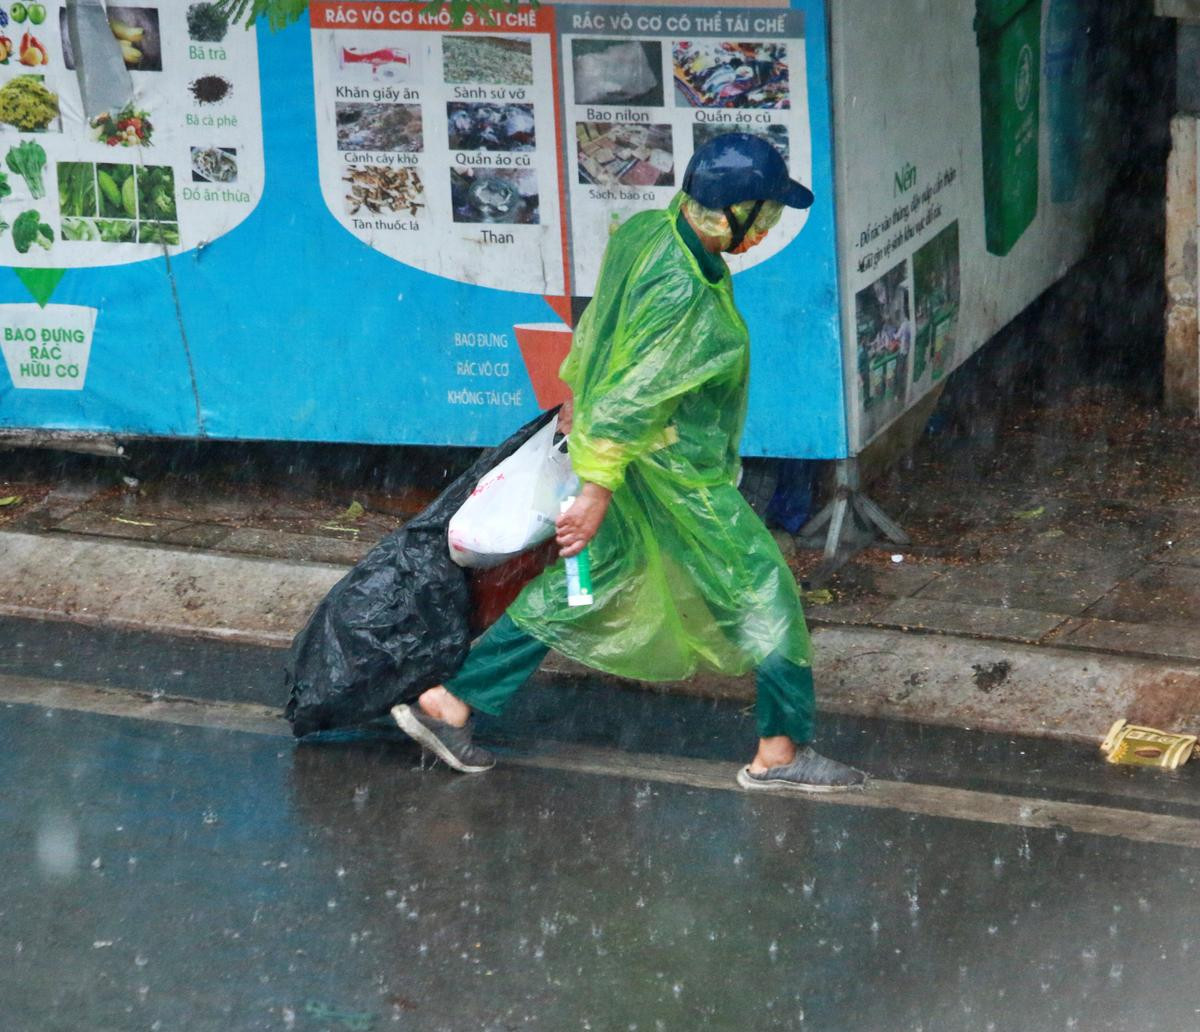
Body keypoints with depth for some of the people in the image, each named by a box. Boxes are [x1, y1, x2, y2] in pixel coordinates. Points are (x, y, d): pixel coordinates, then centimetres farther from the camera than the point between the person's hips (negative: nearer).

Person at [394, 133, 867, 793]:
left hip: (627, 454, 9)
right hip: (675, 474, -9)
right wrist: (597, 492, -21)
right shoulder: (683, 296, -31)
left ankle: (448, 704, 22)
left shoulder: (645, 232, -4)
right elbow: (629, 398, -27)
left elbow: (597, 320, 12)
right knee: (764, 595, 5)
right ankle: (781, 753, 16)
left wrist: (578, 390, 25)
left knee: (583, 584, 19)